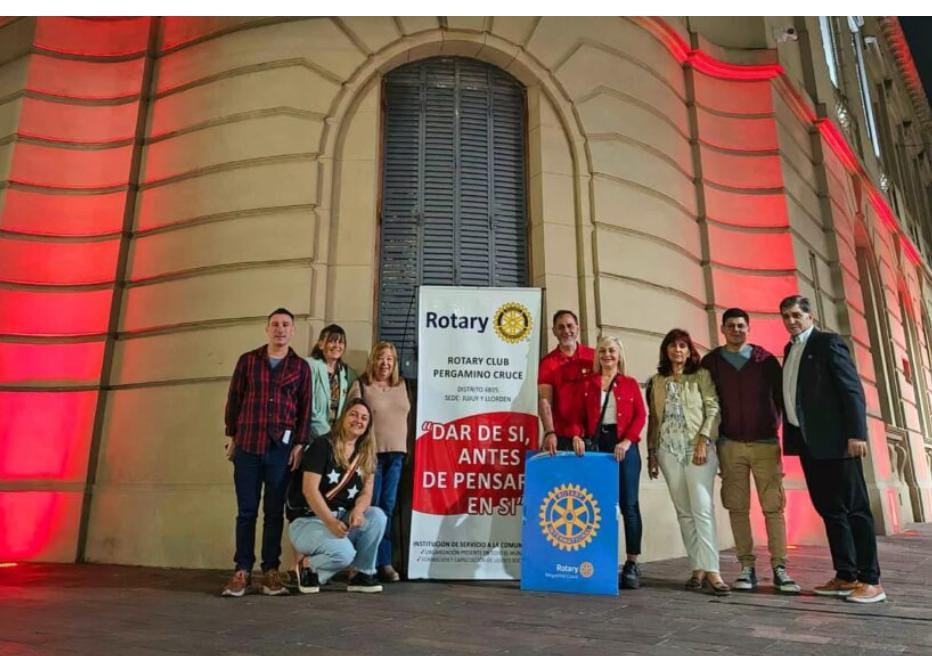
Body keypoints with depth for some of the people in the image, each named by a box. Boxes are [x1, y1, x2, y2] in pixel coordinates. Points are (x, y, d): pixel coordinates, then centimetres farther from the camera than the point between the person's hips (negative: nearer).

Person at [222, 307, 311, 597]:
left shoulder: (301, 367, 6)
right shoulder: (247, 360, 7)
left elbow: (305, 409, 5)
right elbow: (234, 400, 9)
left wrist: (299, 444, -2)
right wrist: (232, 436, 5)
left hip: (282, 448, 0)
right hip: (247, 446, 0)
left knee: (274, 512, 5)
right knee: (246, 511, 4)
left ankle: (271, 571, 13)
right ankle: (242, 571, 12)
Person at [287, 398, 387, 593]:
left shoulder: (366, 455, 5)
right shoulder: (322, 445, -12)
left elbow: (366, 492, 0)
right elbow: (309, 489, -20)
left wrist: (357, 511, -24)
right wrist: (330, 522, -30)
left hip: (343, 519, 6)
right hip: (308, 520, -5)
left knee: (377, 516, -22)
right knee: (344, 553, -31)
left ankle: (363, 574, -4)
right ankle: (307, 566, 2)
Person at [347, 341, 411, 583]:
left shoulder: (401, 384, 14)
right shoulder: (361, 385, 0)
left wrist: (404, 449, 12)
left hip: (396, 454, 4)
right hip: (371, 454, -4)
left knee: (387, 508, 6)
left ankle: (384, 563, 12)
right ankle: (374, 562, 7)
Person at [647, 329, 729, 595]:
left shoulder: (702, 375, 5)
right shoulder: (657, 381, 15)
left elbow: (713, 409, -4)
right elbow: (653, 418, 14)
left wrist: (703, 441, -14)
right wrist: (651, 452, 10)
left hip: (698, 448, -3)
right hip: (668, 450, 4)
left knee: (703, 508, -11)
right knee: (684, 512, 4)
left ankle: (711, 571, -10)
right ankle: (698, 569, 9)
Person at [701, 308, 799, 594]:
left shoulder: (765, 359, 4)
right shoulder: (711, 362, 4)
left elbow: (781, 395, 6)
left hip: (765, 443, 0)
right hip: (730, 445, 0)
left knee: (773, 506, -2)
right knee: (738, 508, 2)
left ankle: (780, 569, 5)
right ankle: (747, 568, 8)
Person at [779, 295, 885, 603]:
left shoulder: (829, 342, -4)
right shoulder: (790, 349, 18)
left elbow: (852, 388, -12)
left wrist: (856, 433, -20)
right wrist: (791, 435, 9)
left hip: (834, 438, -7)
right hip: (807, 440, 7)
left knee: (854, 508, -2)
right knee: (829, 509, 9)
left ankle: (871, 580, 4)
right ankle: (846, 575, 15)